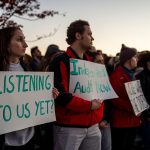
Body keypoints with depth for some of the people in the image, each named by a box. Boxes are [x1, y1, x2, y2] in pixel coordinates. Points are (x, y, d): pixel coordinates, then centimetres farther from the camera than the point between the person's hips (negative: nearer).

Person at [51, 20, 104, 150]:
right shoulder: (61, 62, -10)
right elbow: (61, 95, -19)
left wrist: (98, 116, 5)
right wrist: (89, 105, -16)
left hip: (92, 126, 7)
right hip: (69, 127, -7)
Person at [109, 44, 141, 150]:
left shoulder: (132, 75, 17)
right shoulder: (116, 76, -10)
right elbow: (114, 99, -19)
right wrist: (131, 108, -23)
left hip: (133, 121, 9)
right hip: (121, 121, -8)